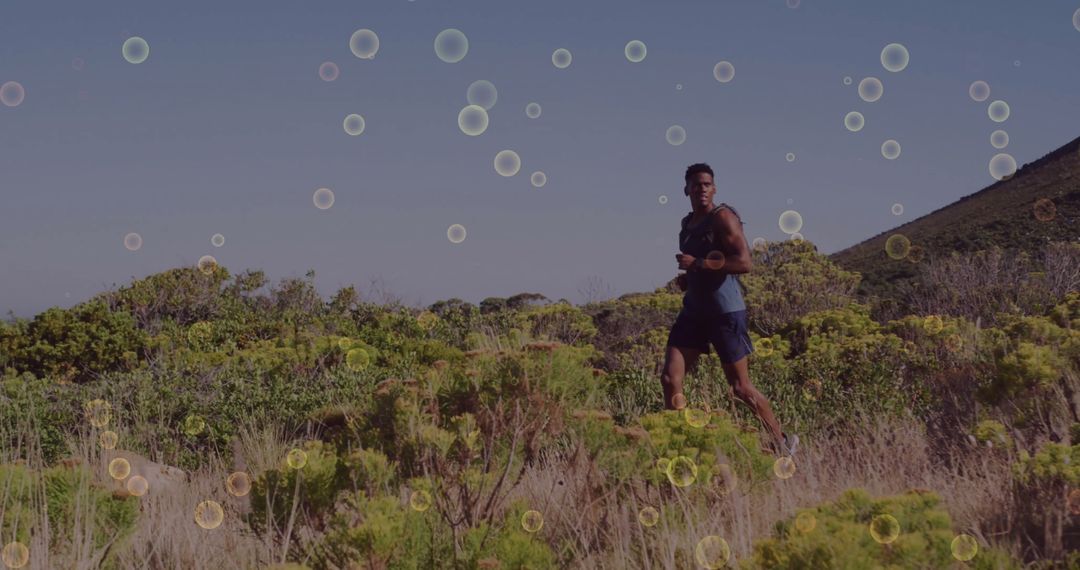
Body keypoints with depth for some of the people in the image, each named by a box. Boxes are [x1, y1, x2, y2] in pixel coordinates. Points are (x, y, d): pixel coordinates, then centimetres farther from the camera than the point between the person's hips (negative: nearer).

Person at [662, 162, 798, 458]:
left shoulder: (722, 217, -10)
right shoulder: (688, 223, 15)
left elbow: (744, 262, -22)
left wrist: (698, 263, -21)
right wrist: (685, 277, 11)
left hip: (725, 311, -7)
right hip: (694, 309, 7)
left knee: (741, 387, 2)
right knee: (670, 379, -6)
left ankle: (783, 442, 20)